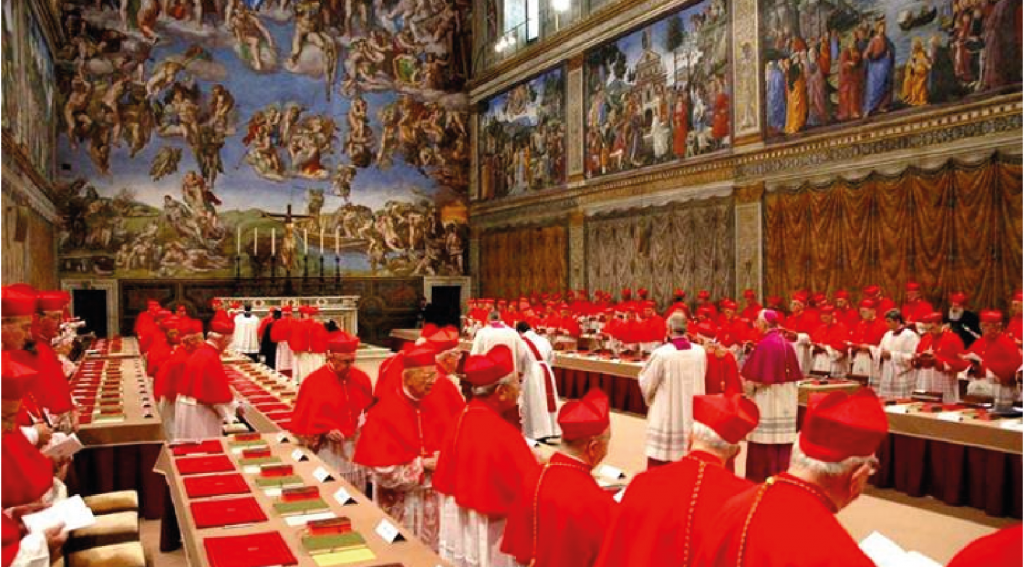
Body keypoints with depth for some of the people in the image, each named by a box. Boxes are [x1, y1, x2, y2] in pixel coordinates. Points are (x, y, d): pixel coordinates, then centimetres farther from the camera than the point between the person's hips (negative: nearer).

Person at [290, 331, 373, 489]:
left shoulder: (361, 378, -1)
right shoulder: (313, 382, -13)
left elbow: (370, 407, 14)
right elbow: (302, 421, -7)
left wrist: (364, 421, -5)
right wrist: (325, 432, -18)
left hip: (357, 446, 4)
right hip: (329, 449, -4)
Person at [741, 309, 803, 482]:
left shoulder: (764, 345, -16)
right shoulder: (787, 344, 5)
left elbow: (754, 377, -15)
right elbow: (795, 376, 11)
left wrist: (745, 386, 2)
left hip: (767, 400, -7)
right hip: (787, 401, 7)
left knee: (764, 444, 0)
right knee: (783, 439, 11)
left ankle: (761, 479, 5)